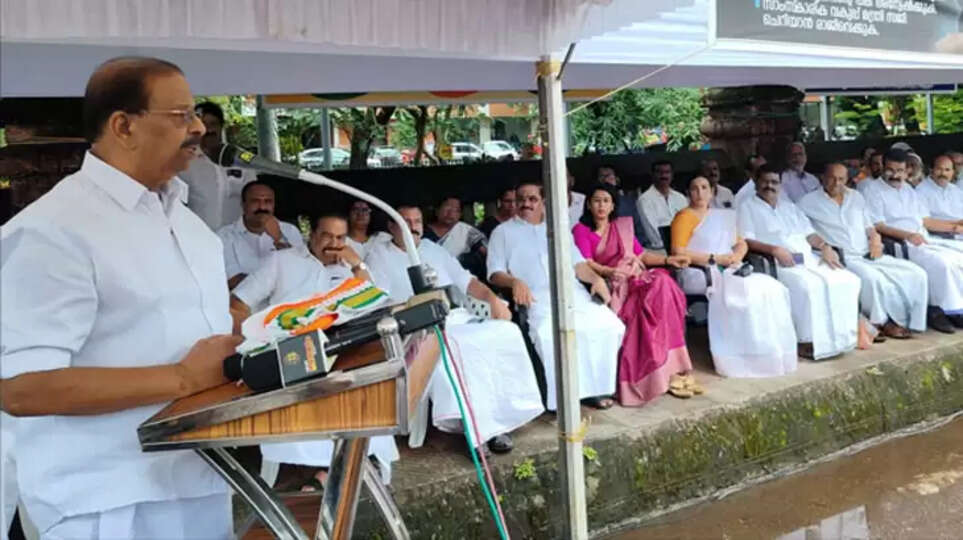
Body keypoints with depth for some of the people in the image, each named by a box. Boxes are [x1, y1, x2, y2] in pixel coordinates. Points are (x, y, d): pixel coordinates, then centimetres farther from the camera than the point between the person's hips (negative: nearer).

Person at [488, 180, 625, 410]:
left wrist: (596, 278, -1)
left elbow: (578, 263, 19)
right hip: (537, 298, -4)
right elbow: (495, 274, 5)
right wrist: (515, 282, -17)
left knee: (609, 324, -21)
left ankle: (596, 386, -10)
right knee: (549, 334, -35)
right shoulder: (503, 232, 15)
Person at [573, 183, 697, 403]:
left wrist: (668, 259, 5)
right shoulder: (581, 230, 8)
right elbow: (587, 263, -6)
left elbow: (641, 255, 21)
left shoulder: (624, 225, 24)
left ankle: (670, 368, -25)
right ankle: (669, 370, -27)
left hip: (638, 279, 5)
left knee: (662, 283, -27)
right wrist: (609, 272, -25)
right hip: (613, 287, -5)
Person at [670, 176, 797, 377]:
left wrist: (736, 256, 1)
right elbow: (678, 252, -10)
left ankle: (773, 353, -16)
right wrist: (714, 259, -12)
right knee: (748, 292, -30)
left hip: (729, 271, 7)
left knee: (772, 289, -17)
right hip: (700, 274, -7)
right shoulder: (685, 216, 3)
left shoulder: (722, 216, 25)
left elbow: (742, 243, 26)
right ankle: (749, 355, -23)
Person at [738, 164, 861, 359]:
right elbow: (747, 241, -5)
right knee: (809, 285, -34)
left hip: (809, 259, 7)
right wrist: (775, 250, -18)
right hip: (778, 263, -7)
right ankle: (808, 341, -26)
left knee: (849, 280, -14)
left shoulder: (789, 206, 30)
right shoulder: (748, 207, 10)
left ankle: (841, 335, -10)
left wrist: (825, 246, 3)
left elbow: (809, 233, 24)